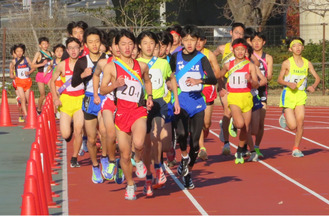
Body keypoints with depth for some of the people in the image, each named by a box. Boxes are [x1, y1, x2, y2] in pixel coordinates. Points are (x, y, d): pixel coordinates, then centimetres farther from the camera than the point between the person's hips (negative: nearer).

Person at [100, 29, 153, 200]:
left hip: (138, 111, 0)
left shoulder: (141, 66, 8)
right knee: (125, 154, 1)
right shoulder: (111, 67, 0)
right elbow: (102, 90, 1)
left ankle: (139, 161, 8)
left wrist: (149, 96, 10)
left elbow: (147, 81, 27)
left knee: (138, 143, -27)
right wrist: (115, 85, -17)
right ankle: (130, 185, 23)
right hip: (121, 112, 0)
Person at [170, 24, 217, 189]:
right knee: (181, 133, -26)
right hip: (181, 102, -1)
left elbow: (213, 79, -8)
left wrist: (199, 80, -24)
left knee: (195, 140, 2)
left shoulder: (201, 58, 2)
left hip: (197, 102, 1)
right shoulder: (176, 57, 4)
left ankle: (188, 173, 21)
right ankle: (184, 157, 4)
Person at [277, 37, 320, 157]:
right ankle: (284, 116, 27)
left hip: (301, 95, 3)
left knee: (300, 123, -4)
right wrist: (289, 84, -19)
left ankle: (296, 149, 11)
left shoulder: (307, 63, 2)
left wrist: (313, 86, -11)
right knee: (292, 126, -8)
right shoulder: (287, 63, -7)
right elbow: (279, 79, -1)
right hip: (288, 95, -3)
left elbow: (317, 78, 10)